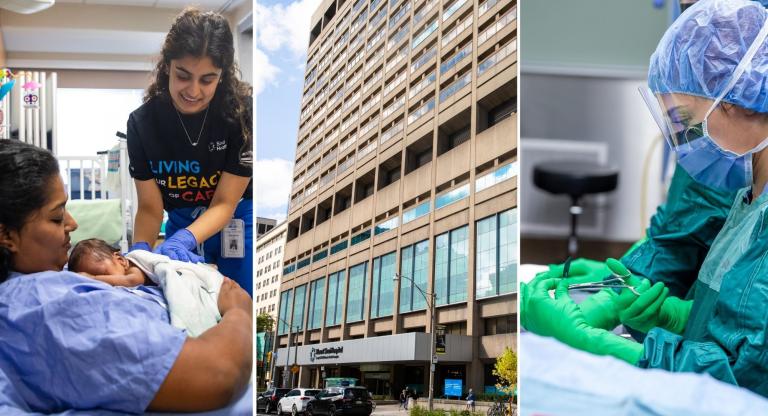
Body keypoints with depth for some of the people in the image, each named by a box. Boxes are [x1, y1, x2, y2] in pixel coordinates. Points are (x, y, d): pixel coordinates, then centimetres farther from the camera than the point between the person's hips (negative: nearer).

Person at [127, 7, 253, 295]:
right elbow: (150, 207, -11)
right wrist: (140, 249, -31)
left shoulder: (243, 112, -23)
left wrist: (183, 240, -38)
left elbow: (224, 203, -21)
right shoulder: (142, 122, -16)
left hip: (238, 226, -2)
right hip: (182, 225, 2)